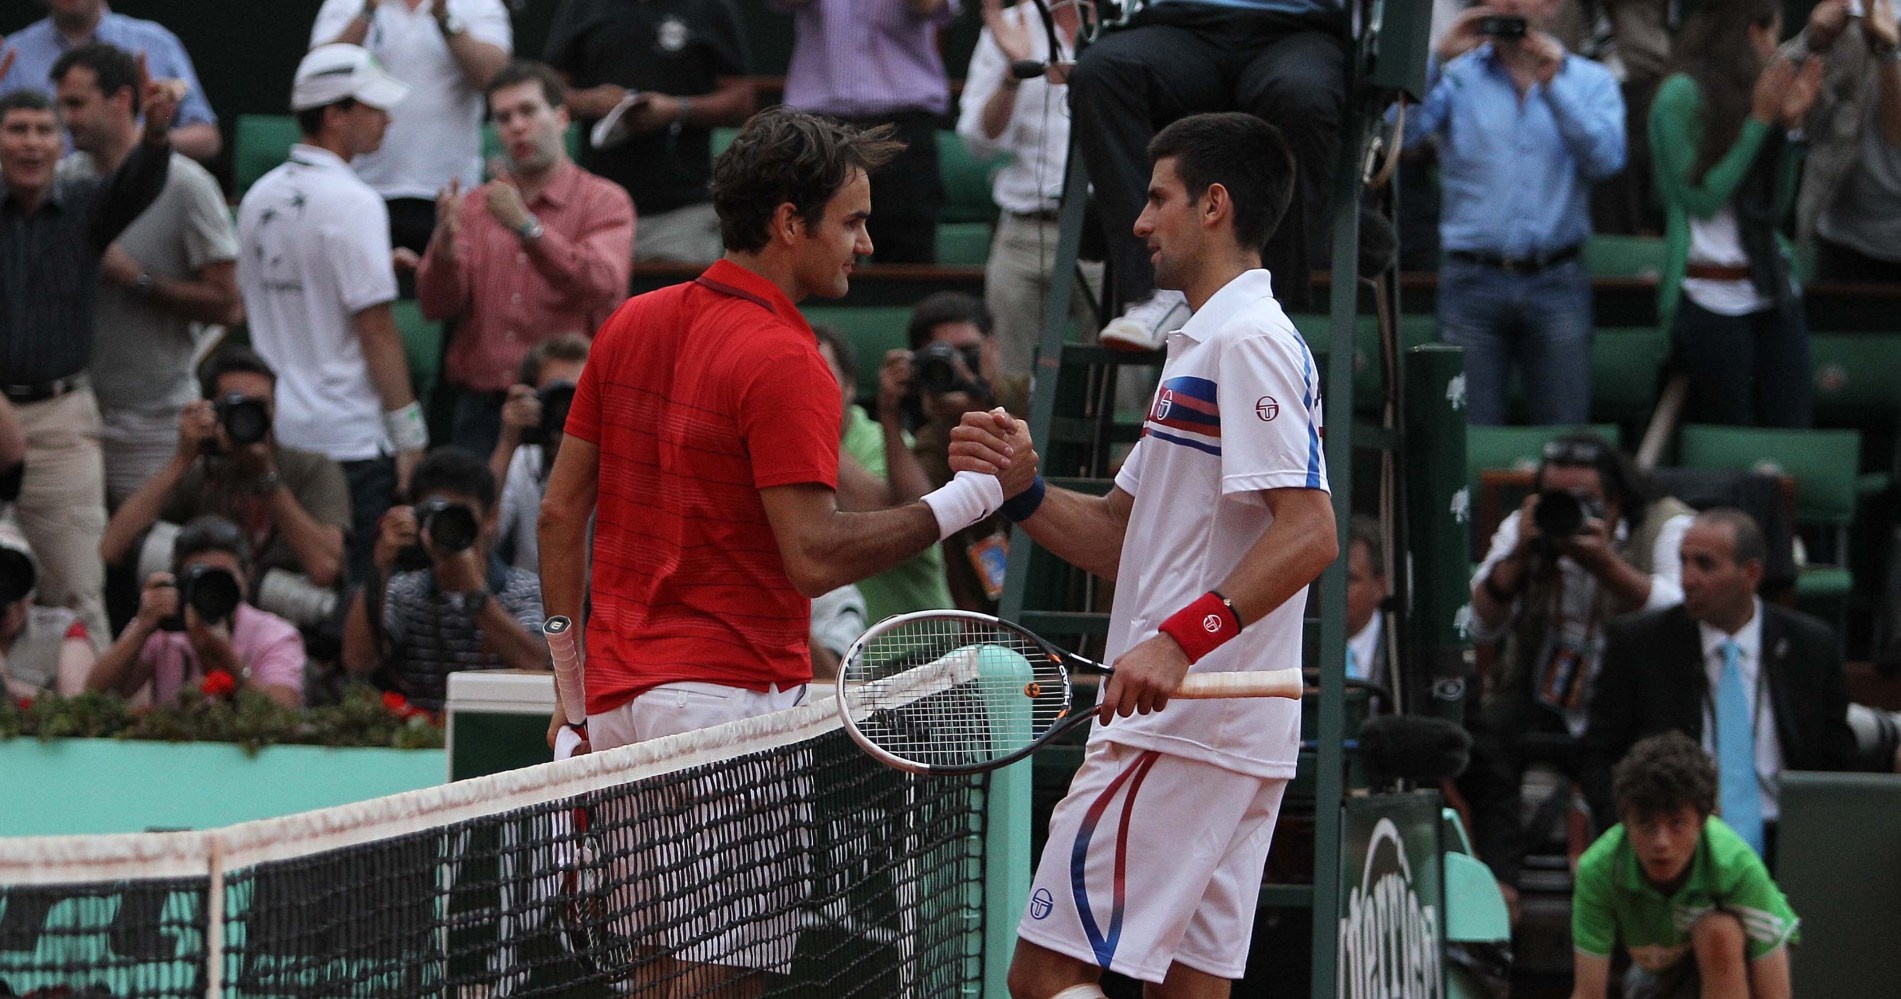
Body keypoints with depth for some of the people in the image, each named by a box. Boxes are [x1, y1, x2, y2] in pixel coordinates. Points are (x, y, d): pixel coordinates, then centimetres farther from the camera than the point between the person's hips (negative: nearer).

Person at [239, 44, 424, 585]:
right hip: (349, 438, -8)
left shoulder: (259, 197, 12)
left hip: (276, 435, 8)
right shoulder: (351, 202, -12)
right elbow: (375, 326, -14)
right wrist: (408, 432, -10)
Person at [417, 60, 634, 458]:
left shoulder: (604, 202, 3)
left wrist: (526, 227, -25)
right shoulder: (473, 206, 13)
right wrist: (445, 248, -17)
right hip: (481, 407, 3)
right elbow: (437, 304, 4)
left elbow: (603, 288, -15)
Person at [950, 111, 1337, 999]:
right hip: (1230, 737, 10)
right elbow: (1122, 541, 23)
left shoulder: (1248, 342, -11)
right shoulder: (1203, 344, 22)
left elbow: (1309, 534, -22)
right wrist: (1023, 491, 5)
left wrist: (1182, 637, -30)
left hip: (1178, 727, -10)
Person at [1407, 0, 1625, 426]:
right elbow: (1398, 132, -6)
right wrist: (1438, 58, -12)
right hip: (1472, 282, 0)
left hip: (1557, 283, 0)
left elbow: (1606, 159, -7)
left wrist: (1553, 86, -12)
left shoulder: (1591, 82, 10)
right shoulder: (1457, 76, 10)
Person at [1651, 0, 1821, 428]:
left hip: (1772, 292, 6)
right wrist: (1760, 121, -9)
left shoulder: (1748, 93, 14)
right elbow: (1702, 200, -11)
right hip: (1710, 294, -6)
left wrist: (1787, 125, 6)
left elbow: (1775, 207, 15)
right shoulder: (1682, 95, -5)